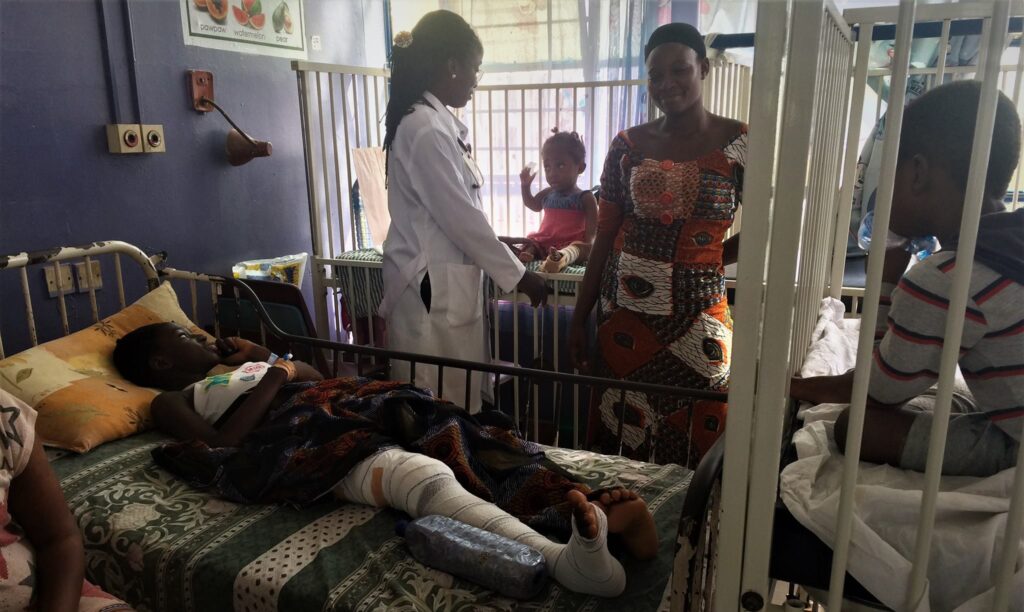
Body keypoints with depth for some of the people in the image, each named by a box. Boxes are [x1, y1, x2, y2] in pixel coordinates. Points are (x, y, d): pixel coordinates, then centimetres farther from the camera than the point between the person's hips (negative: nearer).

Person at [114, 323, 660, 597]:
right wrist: (273, 379, 1)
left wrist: (266, 357, 27)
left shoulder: (237, 364, 39)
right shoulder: (171, 401, 19)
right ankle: (562, 557, -58)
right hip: (298, 442, -8)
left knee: (451, 435, -21)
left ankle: (596, 510, -37)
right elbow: (221, 445, -4)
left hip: (347, 414, 8)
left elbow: (320, 382, 33)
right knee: (421, 474, -38)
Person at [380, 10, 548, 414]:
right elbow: (459, 216, -19)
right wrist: (516, 274, -10)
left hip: (446, 278, 10)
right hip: (433, 285, -10)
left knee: (451, 398, 18)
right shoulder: (425, 128, -20)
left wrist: (504, 251, 17)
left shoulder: (435, 121, 11)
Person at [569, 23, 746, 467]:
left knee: (694, 438, 6)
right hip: (624, 306, 2)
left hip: (695, 311, -2)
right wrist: (580, 317, 6)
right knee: (619, 432, 11)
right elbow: (605, 237, 6)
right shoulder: (627, 146, 3)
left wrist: (706, 259, 2)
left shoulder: (740, 144, -4)